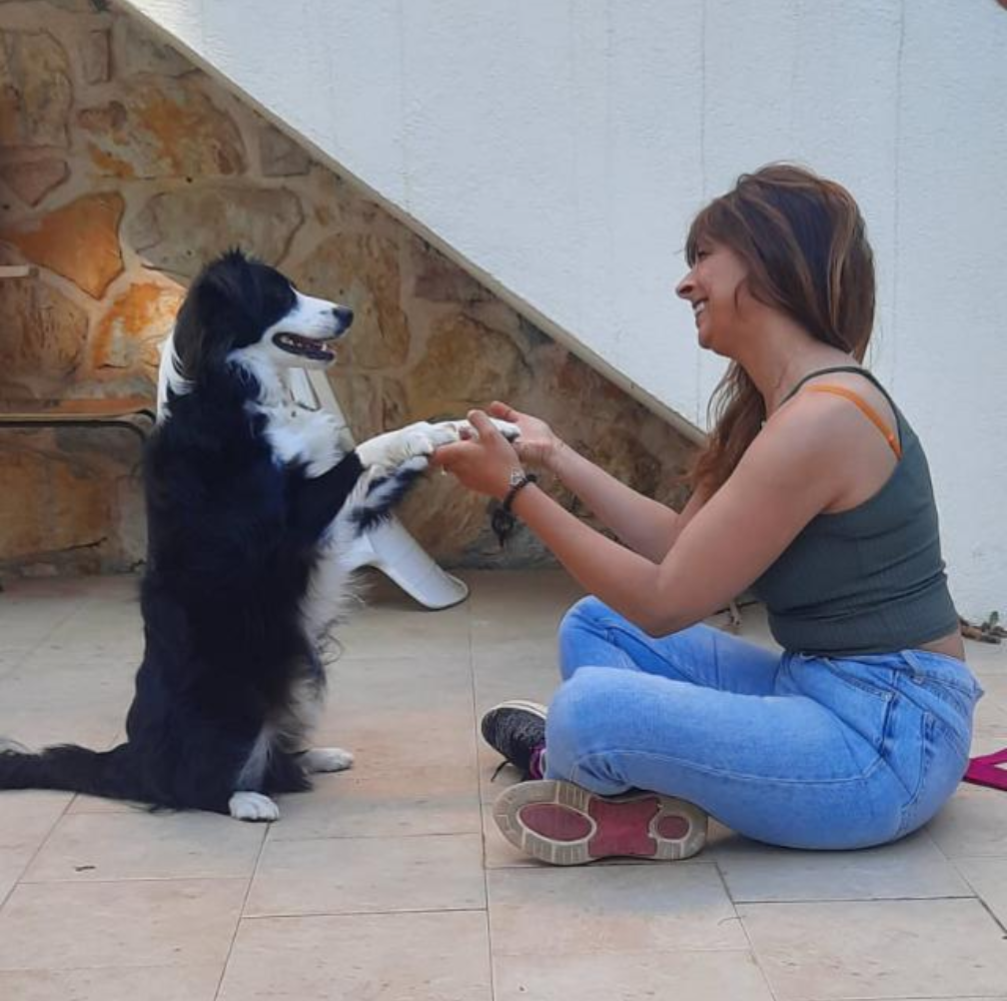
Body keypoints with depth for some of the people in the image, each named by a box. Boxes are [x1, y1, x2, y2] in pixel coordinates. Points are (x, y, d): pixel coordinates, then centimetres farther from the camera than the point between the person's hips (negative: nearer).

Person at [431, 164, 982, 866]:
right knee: (595, 625, 16)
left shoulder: (818, 419, -21)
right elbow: (679, 543, 11)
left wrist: (516, 489, -13)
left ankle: (564, 763, 7)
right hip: (822, 695, 10)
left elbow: (664, 601, -19)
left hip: (887, 736, -10)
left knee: (590, 709, -26)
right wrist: (555, 456, 13)